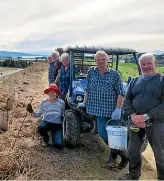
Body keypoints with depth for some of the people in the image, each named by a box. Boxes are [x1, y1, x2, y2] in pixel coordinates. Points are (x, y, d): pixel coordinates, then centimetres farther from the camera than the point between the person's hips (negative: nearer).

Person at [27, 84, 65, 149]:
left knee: (58, 145, -15)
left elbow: (63, 115, 8)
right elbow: (38, 114, 0)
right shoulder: (44, 102, -4)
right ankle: (46, 140, 0)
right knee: (41, 127, -36)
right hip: (46, 123, 1)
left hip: (57, 125, -1)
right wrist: (31, 111, -17)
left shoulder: (61, 103, -6)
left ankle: (54, 136, 24)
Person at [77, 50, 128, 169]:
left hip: (113, 110, -2)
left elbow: (121, 93, -7)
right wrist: (84, 103, 13)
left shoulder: (114, 74, -4)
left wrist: (118, 109, -16)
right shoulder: (91, 72, 4)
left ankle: (114, 154, 27)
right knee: (102, 134, 3)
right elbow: (88, 89, 13)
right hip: (100, 110, 3)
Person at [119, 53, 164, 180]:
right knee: (133, 151, 16)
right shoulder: (135, 81, 9)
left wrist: (146, 116, -22)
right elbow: (127, 100, 7)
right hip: (135, 121, 4)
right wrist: (133, 115, -12)